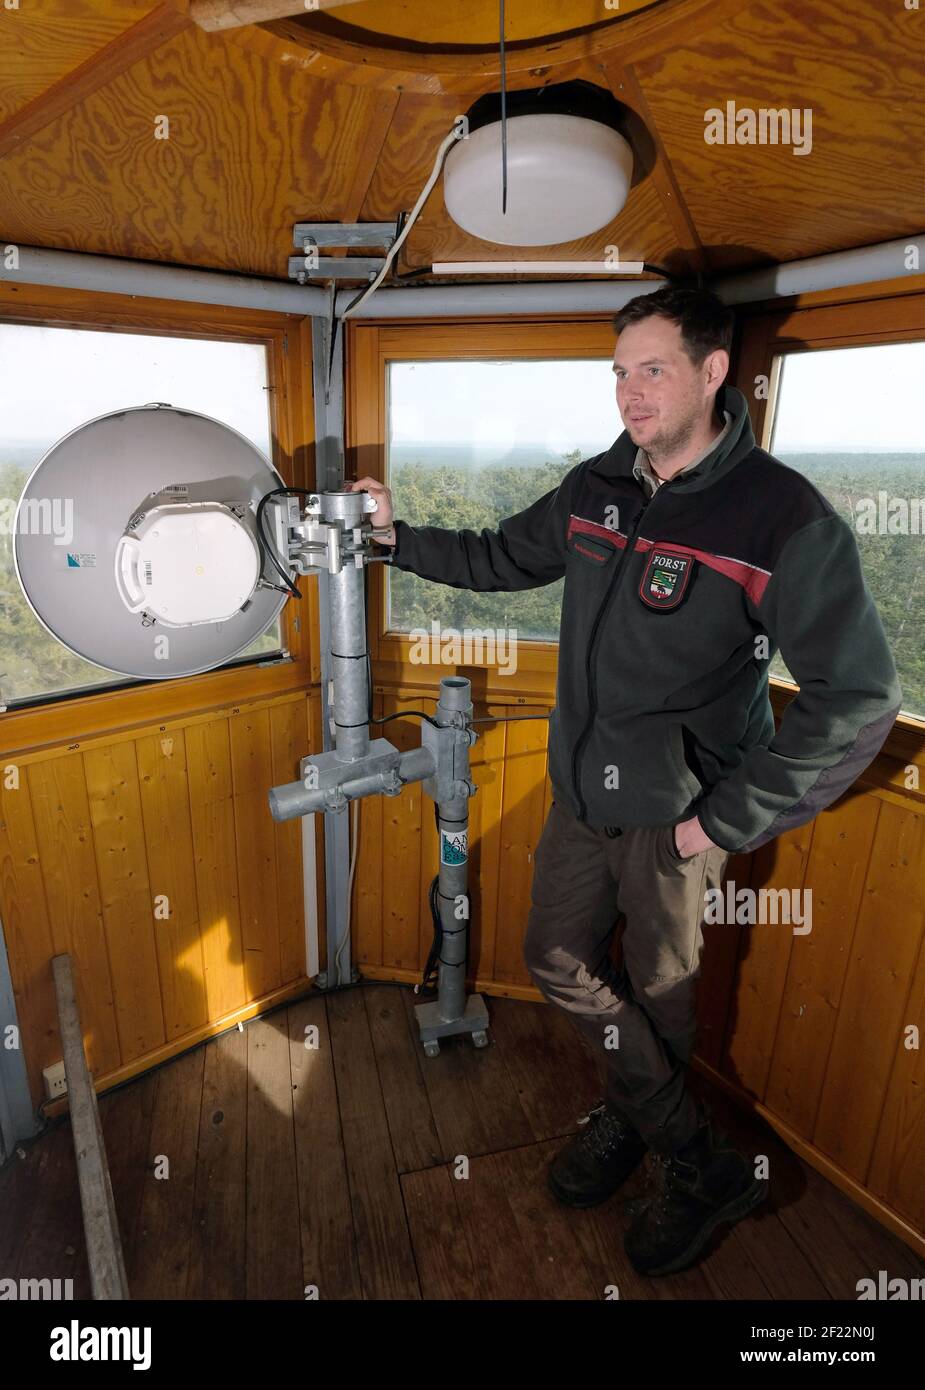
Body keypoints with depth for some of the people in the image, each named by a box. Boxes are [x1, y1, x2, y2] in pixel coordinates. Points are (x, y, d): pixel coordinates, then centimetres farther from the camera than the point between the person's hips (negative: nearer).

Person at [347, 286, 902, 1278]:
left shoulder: (784, 517, -18)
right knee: (560, 963, 16)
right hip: (581, 790, 7)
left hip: (676, 814, -6)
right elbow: (503, 557, 18)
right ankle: (700, 1161, 36)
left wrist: (731, 821, -17)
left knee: (657, 993, 13)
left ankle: (634, 1122, 44)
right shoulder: (595, 487, 1)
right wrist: (399, 538, 9)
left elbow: (858, 700, -18)